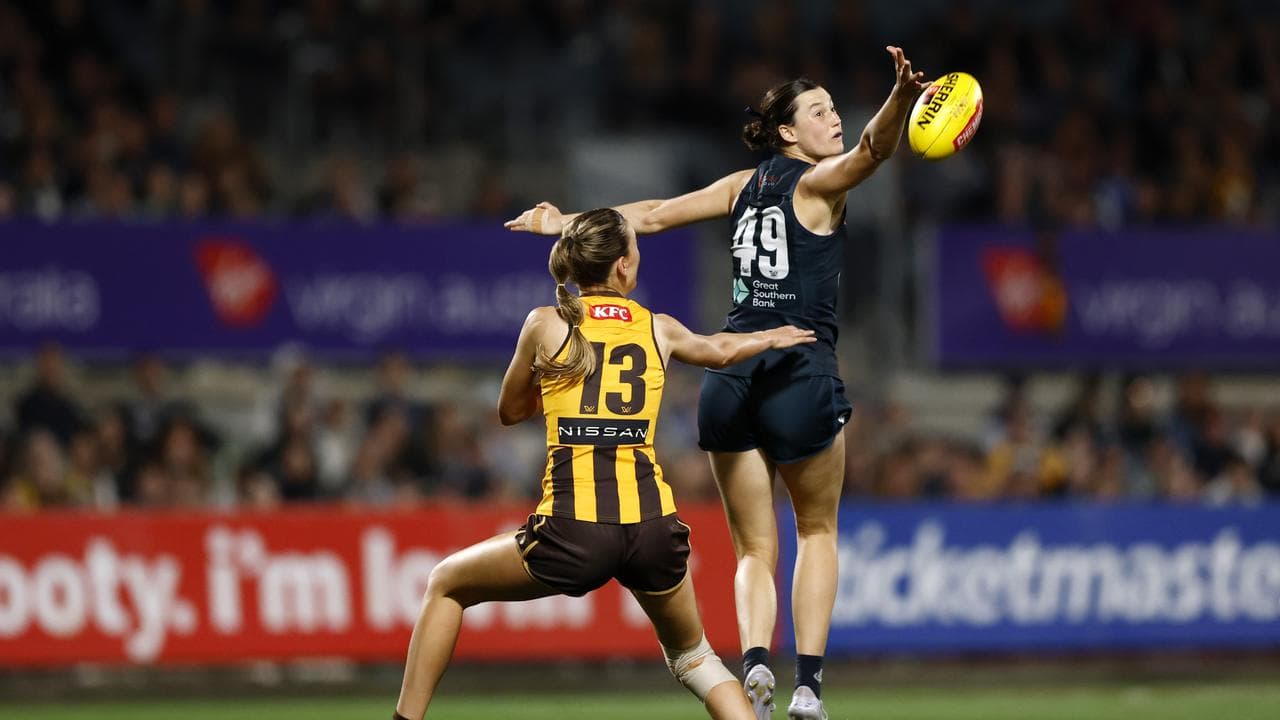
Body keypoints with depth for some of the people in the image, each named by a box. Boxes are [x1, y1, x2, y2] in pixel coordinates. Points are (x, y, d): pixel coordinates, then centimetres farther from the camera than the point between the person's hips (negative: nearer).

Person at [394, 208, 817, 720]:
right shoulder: (659, 329, 14)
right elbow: (720, 351, 37)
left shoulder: (546, 325, 6)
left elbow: (510, 412, 22)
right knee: (693, 658, 26)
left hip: (573, 534, -2)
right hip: (653, 526, 2)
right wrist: (772, 338, 58)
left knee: (446, 584, 21)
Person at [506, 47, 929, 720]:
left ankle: (756, 660, -18)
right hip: (802, 374, -4)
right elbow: (871, 149, -21)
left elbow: (654, 215, 20)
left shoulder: (745, 186, 15)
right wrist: (902, 97, -39)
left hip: (731, 374, 4)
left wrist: (567, 223, 30)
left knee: (756, 550, 10)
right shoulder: (817, 182, 0)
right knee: (817, 532, 16)